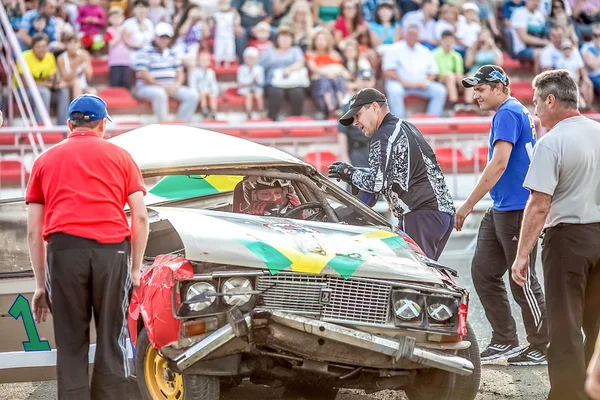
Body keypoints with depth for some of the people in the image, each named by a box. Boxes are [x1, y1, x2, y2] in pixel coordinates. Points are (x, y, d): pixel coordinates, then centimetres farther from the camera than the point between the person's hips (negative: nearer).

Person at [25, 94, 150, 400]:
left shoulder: (45, 160, 19)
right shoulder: (119, 156, 18)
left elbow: (34, 231, 14)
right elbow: (141, 217, 9)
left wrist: (41, 284, 16)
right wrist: (135, 268, 15)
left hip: (65, 249, 0)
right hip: (112, 249, 0)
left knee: (71, 348, 5)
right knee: (111, 343, 7)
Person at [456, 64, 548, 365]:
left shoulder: (507, 114, -14)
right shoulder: (521, 112, 16)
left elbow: (499, 164, -22)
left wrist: (469, 204, -21)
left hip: (517, 210, -10)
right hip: (500, 210, 10)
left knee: (523, 281, -4)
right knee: (483, 272, 10)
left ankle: (543, 349, 4)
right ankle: (504, 341, 14)